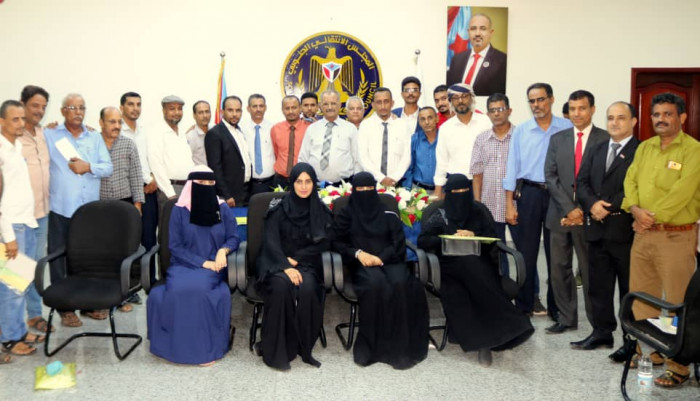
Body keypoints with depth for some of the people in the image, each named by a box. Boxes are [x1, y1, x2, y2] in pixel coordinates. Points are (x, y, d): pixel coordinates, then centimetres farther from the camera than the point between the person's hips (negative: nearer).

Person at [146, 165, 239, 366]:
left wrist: (223, 250, -17)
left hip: (213, 267, 0)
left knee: (198, 287, -32)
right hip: (183, 265, 0)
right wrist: (202, 262, -12)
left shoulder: (222, 209, 6)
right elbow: (175, 246, -2)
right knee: (178, 288, -32)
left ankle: (205, 346, -21)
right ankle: (178, 345, -16)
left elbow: (233, 238, 7)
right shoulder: (179, 210, 1)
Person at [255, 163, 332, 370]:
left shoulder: (321, 211, 6)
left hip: (306, 264, 1)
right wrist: (286, 267, -25)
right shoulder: (279, 209, 0)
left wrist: (296, 259, -11)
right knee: (281, 285, -34)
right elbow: (271, 242, -8)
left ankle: (302, 346, -16)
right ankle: (275, 350, -23)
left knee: (308, 288, -32)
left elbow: (324, 244, 1)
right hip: (276, 263, -1)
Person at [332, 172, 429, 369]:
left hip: (389, 261, 1)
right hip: (361, 264, -1)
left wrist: (381, 258, -11)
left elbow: (399, 243, 7)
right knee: (376, 284, -36)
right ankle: (371, 345, -29)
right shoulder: (347, 215, 15)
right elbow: (337, 242, 9)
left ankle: (399, 345, -26)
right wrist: (358, 253, -9)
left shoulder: (388, 214, 15)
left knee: (400, 284, -33)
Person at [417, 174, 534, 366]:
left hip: (480, 265, 1)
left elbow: (493, 237, 11)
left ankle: (484, 340, -33)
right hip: (451, 267, 0)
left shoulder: (479, 211, 14)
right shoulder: (440, 216, 10)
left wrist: (474, 236, -9)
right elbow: (422, 241, 2)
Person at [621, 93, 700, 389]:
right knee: (641, 297, 13)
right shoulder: (644, 147, 13)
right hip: (643, 234, 6)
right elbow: (631, 180, 6)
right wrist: (636, 209, -11)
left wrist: (652, 217, -14)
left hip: (676, 236, -6)